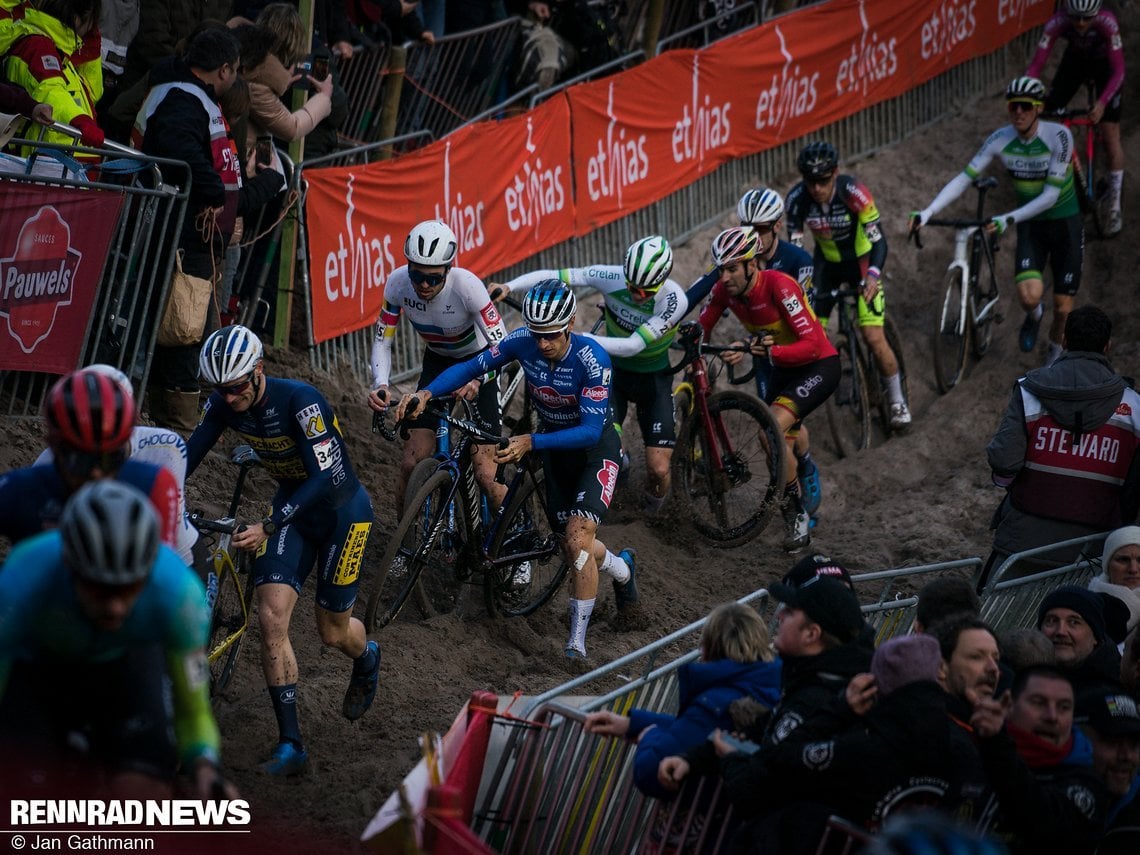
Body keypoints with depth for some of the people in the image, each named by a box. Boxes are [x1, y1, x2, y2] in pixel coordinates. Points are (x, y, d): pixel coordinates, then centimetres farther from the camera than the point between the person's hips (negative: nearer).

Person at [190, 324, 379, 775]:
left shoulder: (300, 400, -32)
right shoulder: (224, 404, -14)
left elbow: (325, 476, -36)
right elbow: (190, 456, -9)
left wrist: (267, 527, -44)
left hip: (343, 510, -5)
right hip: (291, 506, 5)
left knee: (332, 631, 8)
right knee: (271, 618, -13)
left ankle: (366, 659, 48)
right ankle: (290, 745, -9)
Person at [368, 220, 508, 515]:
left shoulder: (466, 286, -34)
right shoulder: (398, 283, -24)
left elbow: (502, 346, -31)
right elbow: (382, 340, -14)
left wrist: (476, 380, -50)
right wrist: (381, 385, -32)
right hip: (437, 361, 3)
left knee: (486, 474, -12)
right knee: (412, 463, -9)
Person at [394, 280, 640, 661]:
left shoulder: (593, 360, -33)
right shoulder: (523, 342, -20)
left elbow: (591, 430, -36)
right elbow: (471, 367, -15)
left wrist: (531, 442, -46)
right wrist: (425, 393, -31)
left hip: (594, 448, -5)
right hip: (553, 445, 6)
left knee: (577, 539, -20)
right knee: (572, 543, 13)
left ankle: (577, 645, -13)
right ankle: (622, 570, 48)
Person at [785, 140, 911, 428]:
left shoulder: (854, 193, -31)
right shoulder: (797, 199, -23)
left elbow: (878, 240, -29)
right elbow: (794, 245, -18)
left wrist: (872, 275, -46)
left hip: (861, 260, -3)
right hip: (827, 263, 3)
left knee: (873, 337, -12)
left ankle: (898, 401, 8)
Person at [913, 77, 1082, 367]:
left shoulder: (1058, 136, -24)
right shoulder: (1001, 139, -15)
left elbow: (1051, 194, -27)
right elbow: (964, 178, -18)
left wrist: (1008, 219, -37)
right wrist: (927, 212, -31)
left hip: (1065, 223, -2)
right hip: (1031, 225, 2)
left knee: (1062, 307, 2)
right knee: (1029, 295, -21)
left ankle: (1056, 351, 35)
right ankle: (1034, 315, 18)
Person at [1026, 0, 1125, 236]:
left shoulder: (1107, 22, -38)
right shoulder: (1057, 22, -33)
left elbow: (1118, 71, -35)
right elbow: (1036, 65, -32)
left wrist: (1102, 103, -48)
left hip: (1104, 64, -3)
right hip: (1075, 60, 3)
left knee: (1110, 136, -8)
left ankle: (1114, 209, 3)